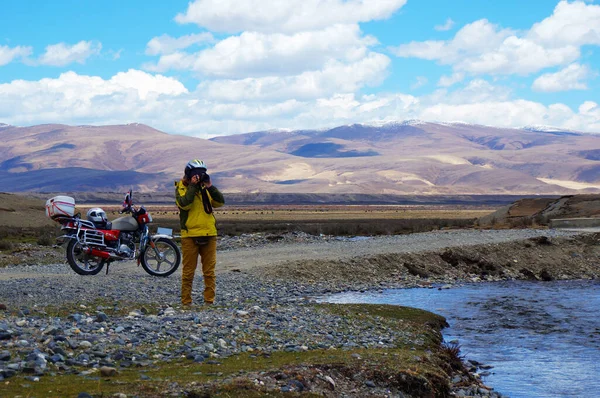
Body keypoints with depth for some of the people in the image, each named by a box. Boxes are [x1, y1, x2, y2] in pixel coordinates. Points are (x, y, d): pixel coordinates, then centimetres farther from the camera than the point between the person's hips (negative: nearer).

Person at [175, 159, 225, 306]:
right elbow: (184, 204, -20)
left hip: (209, 234, 4)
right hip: (190, 235, -4)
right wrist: (192, 186, -18)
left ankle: (209, 300, 10)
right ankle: (186, 302, 4)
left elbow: (220, 202, 2)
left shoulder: (206, 188, 15)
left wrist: (210, 187, -8)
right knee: (188, 271, -1)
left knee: (209, 271, 5)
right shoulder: (181, 188, 0)